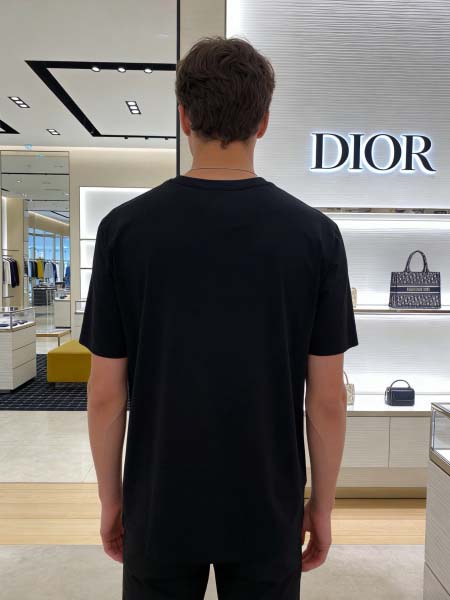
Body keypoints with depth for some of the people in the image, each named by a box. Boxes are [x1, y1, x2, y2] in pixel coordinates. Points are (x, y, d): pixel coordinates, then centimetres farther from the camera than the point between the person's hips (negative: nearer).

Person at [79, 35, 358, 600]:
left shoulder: (125, 228, -12)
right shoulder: (315, 234, -11)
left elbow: (106, 392, -9)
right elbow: (327, 399, -8)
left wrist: (111, 496, 6)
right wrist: (322, 504, 6)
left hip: (159, 510, 0)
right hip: (269, 513, 1)